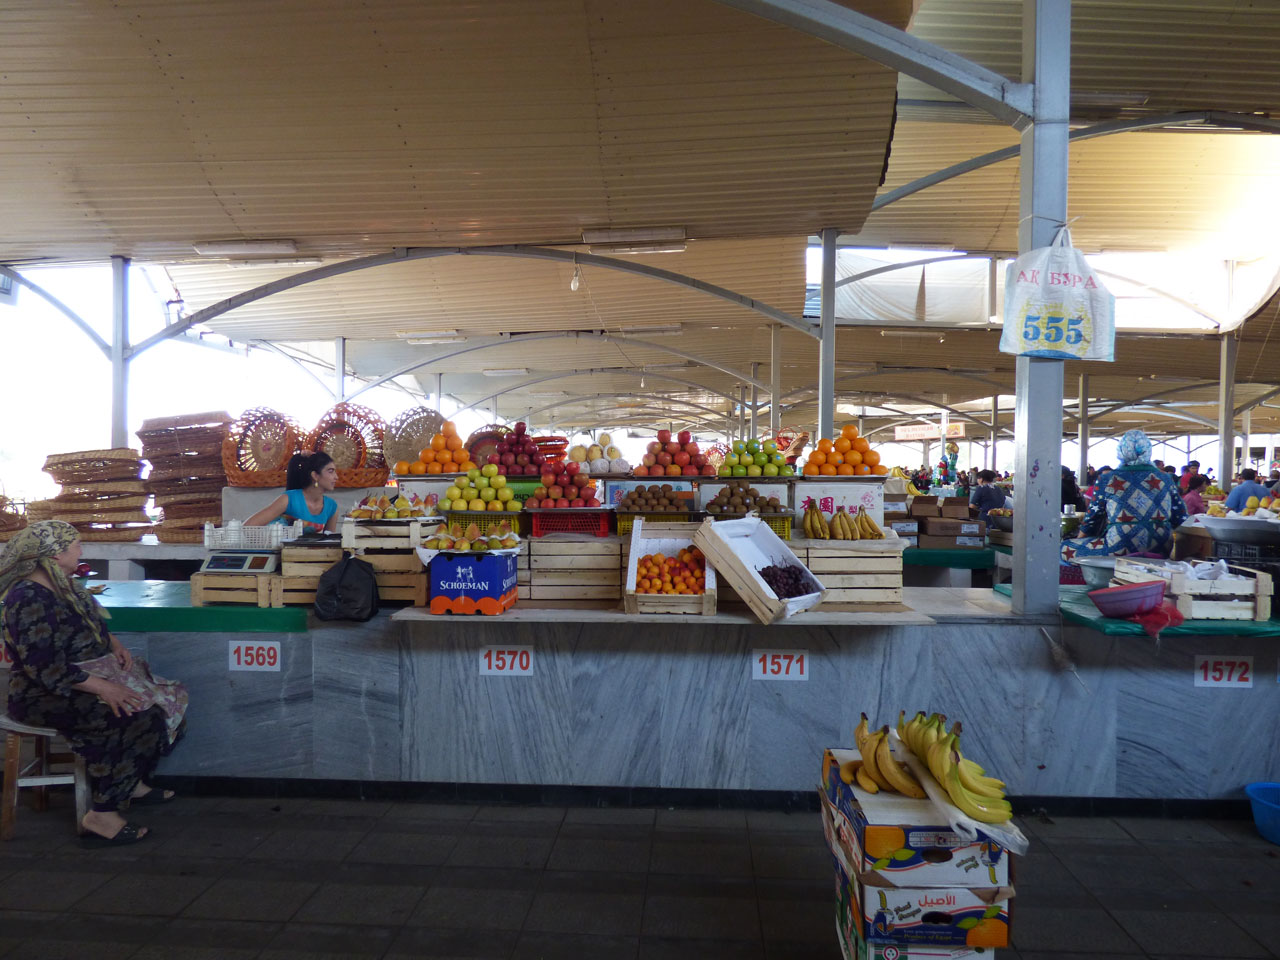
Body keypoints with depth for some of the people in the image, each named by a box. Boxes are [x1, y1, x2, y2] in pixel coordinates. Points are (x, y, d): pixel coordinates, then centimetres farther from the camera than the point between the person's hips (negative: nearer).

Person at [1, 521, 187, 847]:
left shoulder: (62, 585, 9)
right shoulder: (29, 599, -20)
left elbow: (93, 625, 24)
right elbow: (44, 667, -26)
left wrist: (115, 645, 4)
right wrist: (102, 688, -29)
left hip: (85, 675, 10)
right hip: (44, 696, -10)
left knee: (164, 699, 1)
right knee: (135, 718, -26)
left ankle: (133, 784, 12)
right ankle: (102, 816, -17)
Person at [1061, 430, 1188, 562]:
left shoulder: (1107, 479, -1)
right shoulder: (1165, 479, 9)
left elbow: (1092, 517, 8)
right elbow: (1181, 516, 13)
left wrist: (1079, 540, 23)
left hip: (1120, 550, -6)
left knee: (1064, 547, 3)